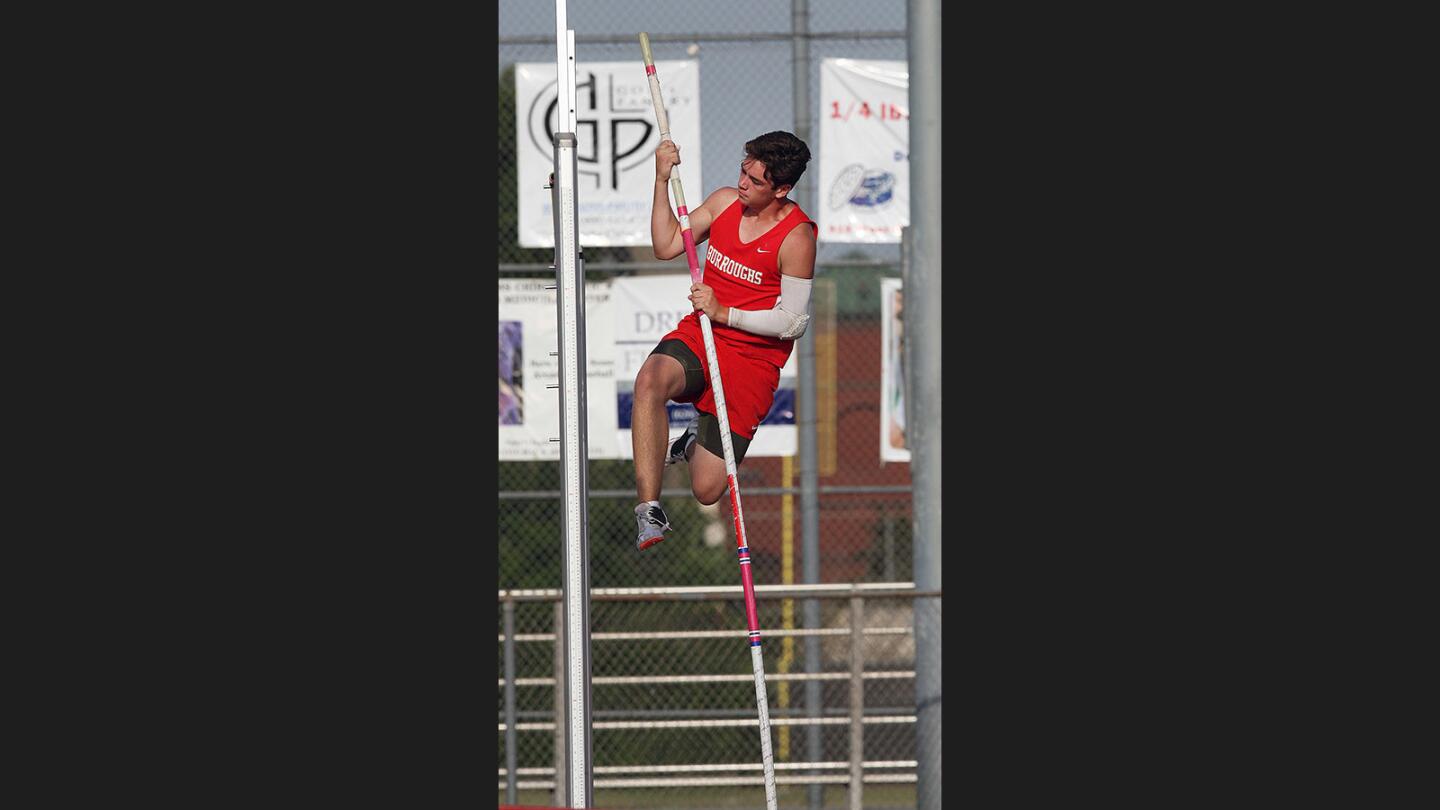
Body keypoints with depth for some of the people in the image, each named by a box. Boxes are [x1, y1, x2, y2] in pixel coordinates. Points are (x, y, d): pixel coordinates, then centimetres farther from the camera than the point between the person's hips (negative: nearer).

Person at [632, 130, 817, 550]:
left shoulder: (797, 238, -14)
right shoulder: (726, 201, 2)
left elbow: (793, 322, -13)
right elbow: (666, 246, 9)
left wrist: (724, 314, -19)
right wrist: (662, 180, -1)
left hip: (753, 356, -4)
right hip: (698, 335, 4)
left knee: (706, 491, -7)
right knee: (650, 379, -35)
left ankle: (695, 441, 32)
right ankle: (649, 509, -32)